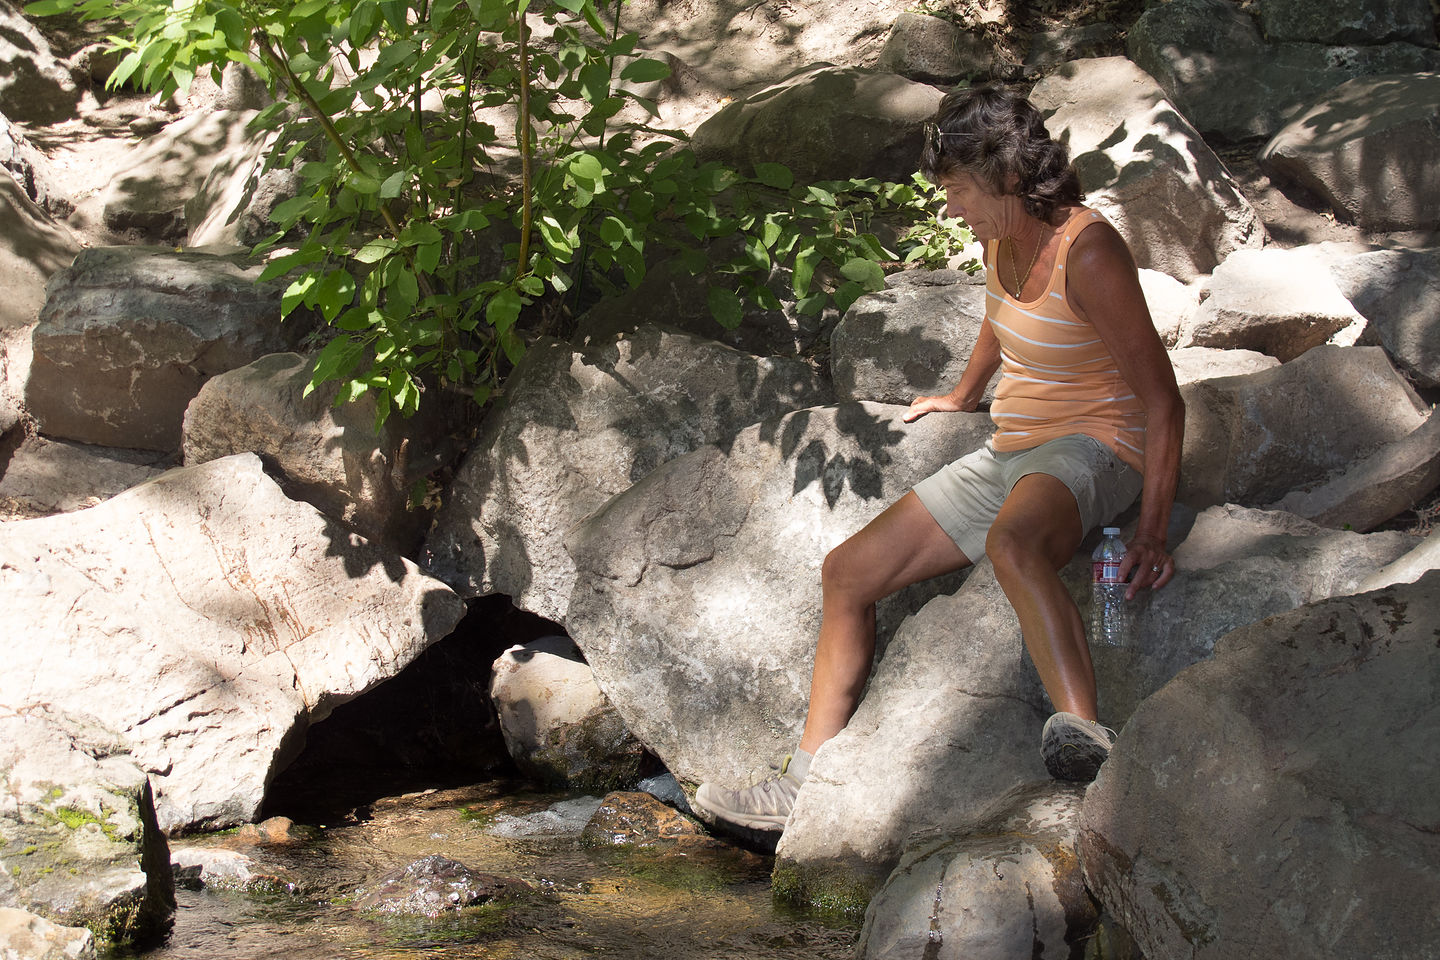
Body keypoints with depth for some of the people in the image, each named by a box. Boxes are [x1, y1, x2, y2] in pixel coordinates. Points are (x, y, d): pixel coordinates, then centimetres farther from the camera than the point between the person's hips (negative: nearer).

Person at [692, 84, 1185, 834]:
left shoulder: (1086, 252, -20)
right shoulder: (1002, 238, 5)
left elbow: (1162, 399, -21)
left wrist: (1152, 534, -26)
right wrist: (963, 396, 46)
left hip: (1090, 453, -9)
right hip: (1008, 456, 9)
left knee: (1011, 544, -45)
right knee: (847, 573, 5)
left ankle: (1085, 737, -57)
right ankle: (807, 783, 10)